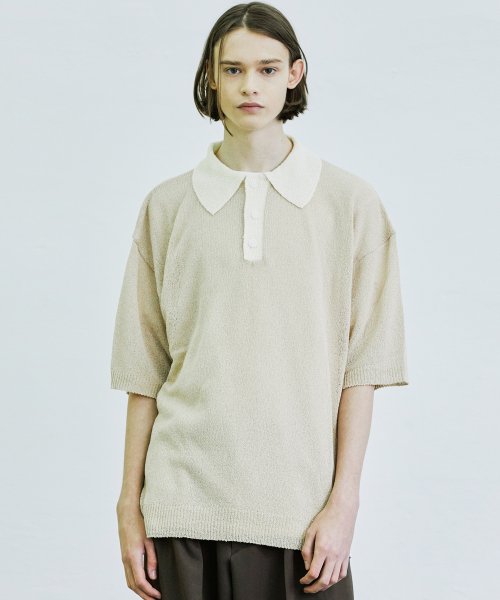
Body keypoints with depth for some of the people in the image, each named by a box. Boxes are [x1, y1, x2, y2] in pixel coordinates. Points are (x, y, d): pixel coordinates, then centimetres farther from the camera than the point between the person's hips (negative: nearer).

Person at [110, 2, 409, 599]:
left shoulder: (350, 202, 1)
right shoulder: (166, 205, 5)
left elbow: (361, 366, 0)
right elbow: (144, 371, 6)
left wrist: (344, 501, -6)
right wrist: (129, 504, 3)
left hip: (301, 506, -1)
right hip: (183, 504, 1)